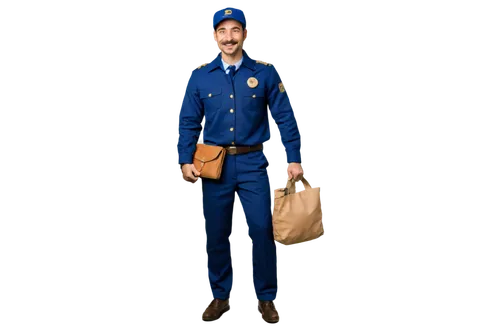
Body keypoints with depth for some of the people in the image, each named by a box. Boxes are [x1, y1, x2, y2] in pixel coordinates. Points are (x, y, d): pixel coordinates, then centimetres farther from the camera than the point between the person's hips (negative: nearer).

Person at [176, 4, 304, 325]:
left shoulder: (266, 72, 0)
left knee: (262, 229, -5)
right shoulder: (199, 76, 4)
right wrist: (185, 161, -6)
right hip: (214, 164, 2)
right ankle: (220, 296, 23)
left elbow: (285, 118, 0)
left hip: (253, 162, -1)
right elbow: (188, 123, 5)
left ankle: (267, 299, 10)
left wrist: (294, 159, -7)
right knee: (216, 234, 8)